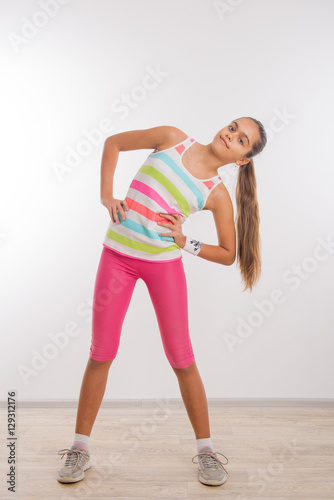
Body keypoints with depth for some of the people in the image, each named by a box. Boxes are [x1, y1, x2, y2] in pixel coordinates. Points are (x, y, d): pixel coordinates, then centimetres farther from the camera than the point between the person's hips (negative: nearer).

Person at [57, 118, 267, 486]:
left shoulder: (217, 194, -3)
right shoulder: (173, 139, 0)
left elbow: (229, 254, 2)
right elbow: (113, 143, 10)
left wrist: (185, 242, -10)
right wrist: (106, 194, -1)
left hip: (165, 264, -1)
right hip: (117, 254, 1)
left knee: (181, 359, 2)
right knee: (101, 354, 5)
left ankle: (205, 449, 23)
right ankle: (80, 448, 21)